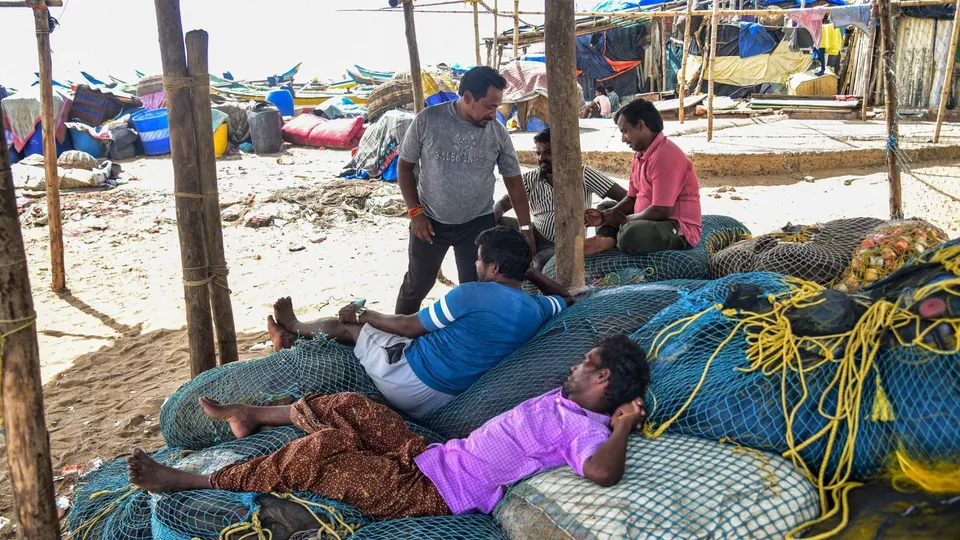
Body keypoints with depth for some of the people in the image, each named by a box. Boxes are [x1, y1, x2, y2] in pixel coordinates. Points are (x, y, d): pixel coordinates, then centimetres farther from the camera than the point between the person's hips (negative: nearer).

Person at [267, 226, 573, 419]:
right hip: (442, 401, 7)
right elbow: (565, 298, 18)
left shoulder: (473, 294, -24)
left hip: (410, 384, -7)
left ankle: (293, 330, 48)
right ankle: (295, 333, 44)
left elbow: (408, 326, -12)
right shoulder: (535, 311, -6)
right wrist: (529, 271, 14)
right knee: (359, 322, 25)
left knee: (348, 325, 19)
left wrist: (362, 315, 4)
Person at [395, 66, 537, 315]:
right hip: (430, 220, 0)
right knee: (417, 284, 15)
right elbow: (404, 166, -3)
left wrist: (525, 229, -1)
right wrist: (415, 212, -9)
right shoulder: (428, 120, -14)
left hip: (478, 223, 1)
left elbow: (514, 182, 0)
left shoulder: (498, 132, -8)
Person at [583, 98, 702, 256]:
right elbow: (632, 198, 12)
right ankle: (605, 240, -15)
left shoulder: (665, 156, -21)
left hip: (679, 229, -11)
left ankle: (610, 239, -8)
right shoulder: (641, 154, 10)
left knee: (631, 235, -39)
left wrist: (625, 220, -11)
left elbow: (660, 211, -25)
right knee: (605, 207, 15)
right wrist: (605, 215, -4)